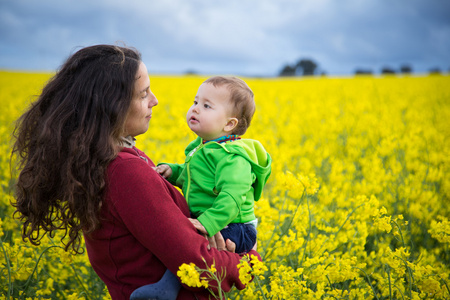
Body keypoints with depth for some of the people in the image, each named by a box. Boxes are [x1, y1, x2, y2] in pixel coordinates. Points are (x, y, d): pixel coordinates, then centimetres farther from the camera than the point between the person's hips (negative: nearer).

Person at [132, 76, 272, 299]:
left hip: (231, 229, -10)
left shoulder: (232, 157, -20)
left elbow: (232, 198, -32)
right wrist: (172, 171, 6)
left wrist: (208, 223, -41)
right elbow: (190, 178, 25)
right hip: (203, 219, 10)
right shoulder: (201, 148, 10)